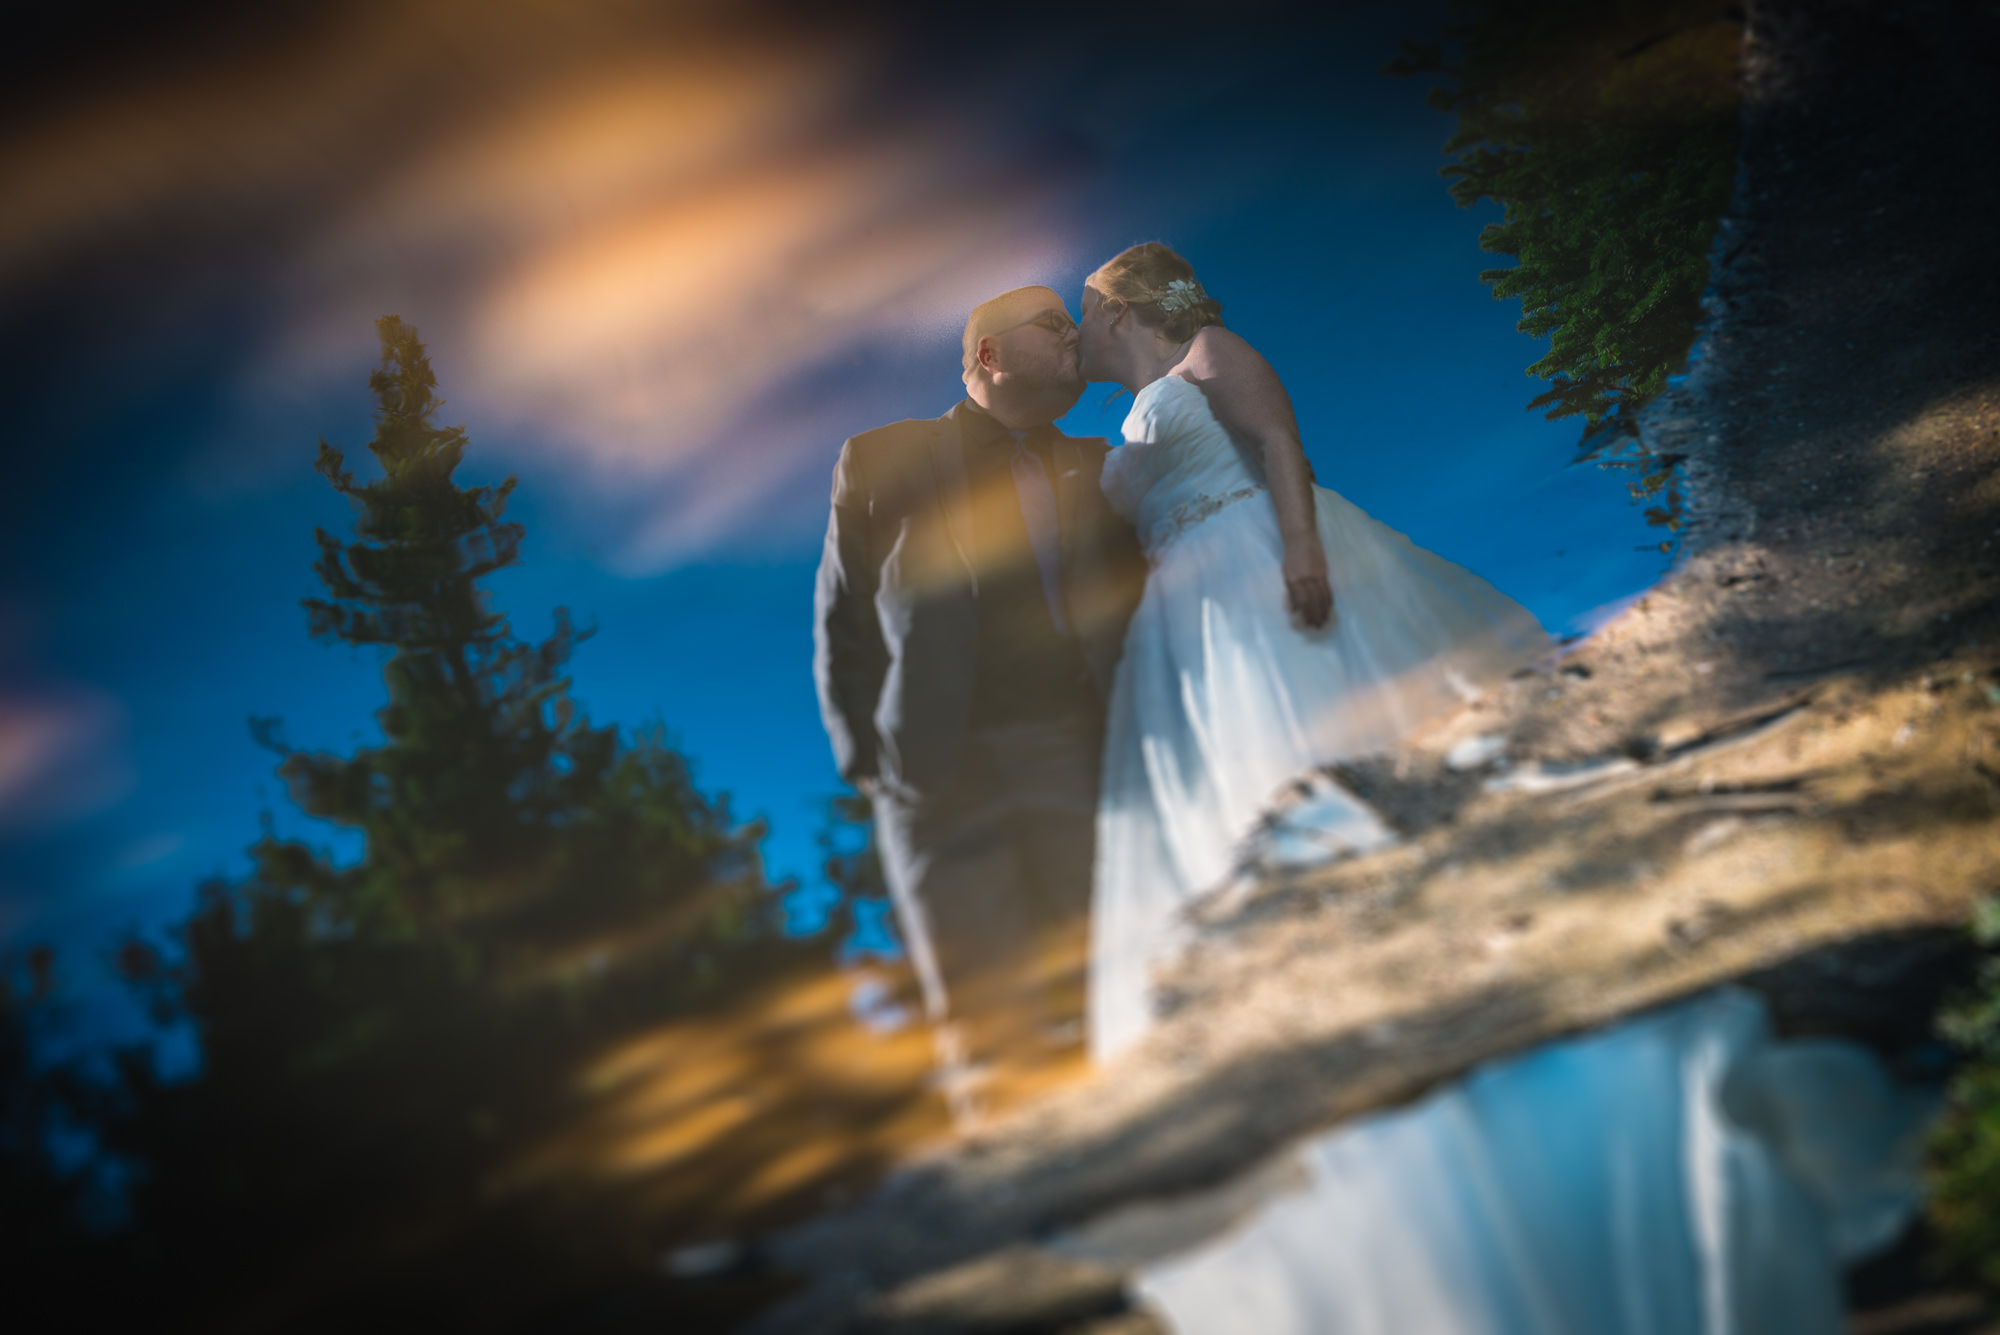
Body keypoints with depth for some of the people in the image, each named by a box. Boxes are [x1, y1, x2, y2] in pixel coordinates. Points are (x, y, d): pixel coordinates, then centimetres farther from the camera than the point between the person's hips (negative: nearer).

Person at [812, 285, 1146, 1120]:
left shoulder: (1094, 471, 17)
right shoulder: (882, 462, 9)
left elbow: (1131, 602, 17)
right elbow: (843, 625, 8)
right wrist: (866, 762, 1)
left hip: (1078, 760, 2)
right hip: (946, 776, -2)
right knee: (990, 1015, -1)